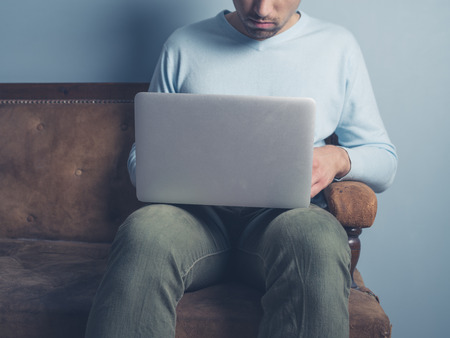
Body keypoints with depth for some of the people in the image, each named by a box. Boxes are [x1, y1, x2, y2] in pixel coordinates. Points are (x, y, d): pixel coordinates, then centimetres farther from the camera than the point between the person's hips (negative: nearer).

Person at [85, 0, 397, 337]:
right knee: (145, 233, -34)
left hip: (287, 212, 0)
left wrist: (338, 158, -8)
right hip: (198, 211, 1)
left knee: (317, 240, -36)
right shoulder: (183, 44, 15)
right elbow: (141, 153, 17)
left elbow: (384, 161, 15)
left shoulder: (338, 45, 14)